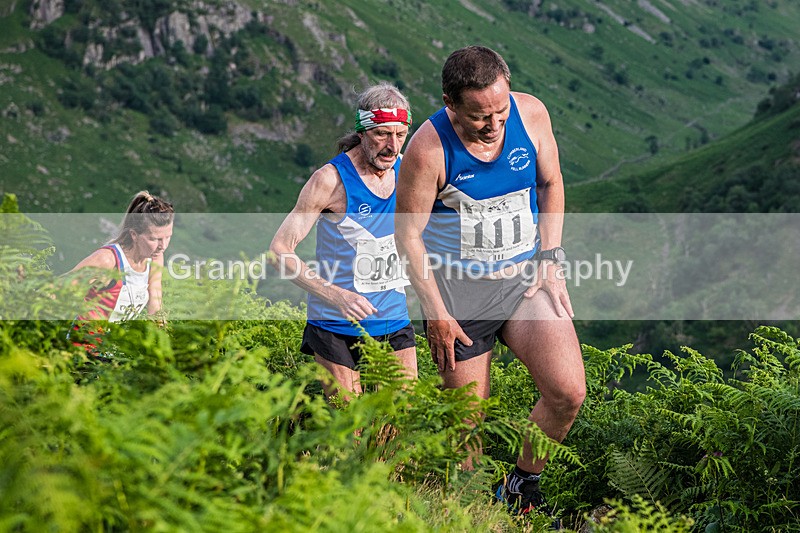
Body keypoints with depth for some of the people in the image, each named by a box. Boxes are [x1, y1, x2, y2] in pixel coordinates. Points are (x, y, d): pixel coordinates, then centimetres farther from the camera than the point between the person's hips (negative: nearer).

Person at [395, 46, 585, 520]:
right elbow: (408, 234, -9)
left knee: (568, 392, -13)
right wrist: (436, 313, -10)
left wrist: (549, 260, 1)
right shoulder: (429, 150, -19)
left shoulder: (531, 113, -9)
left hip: (525, 277, 3)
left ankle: (523, 486, 11)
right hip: (459, 288, -3)